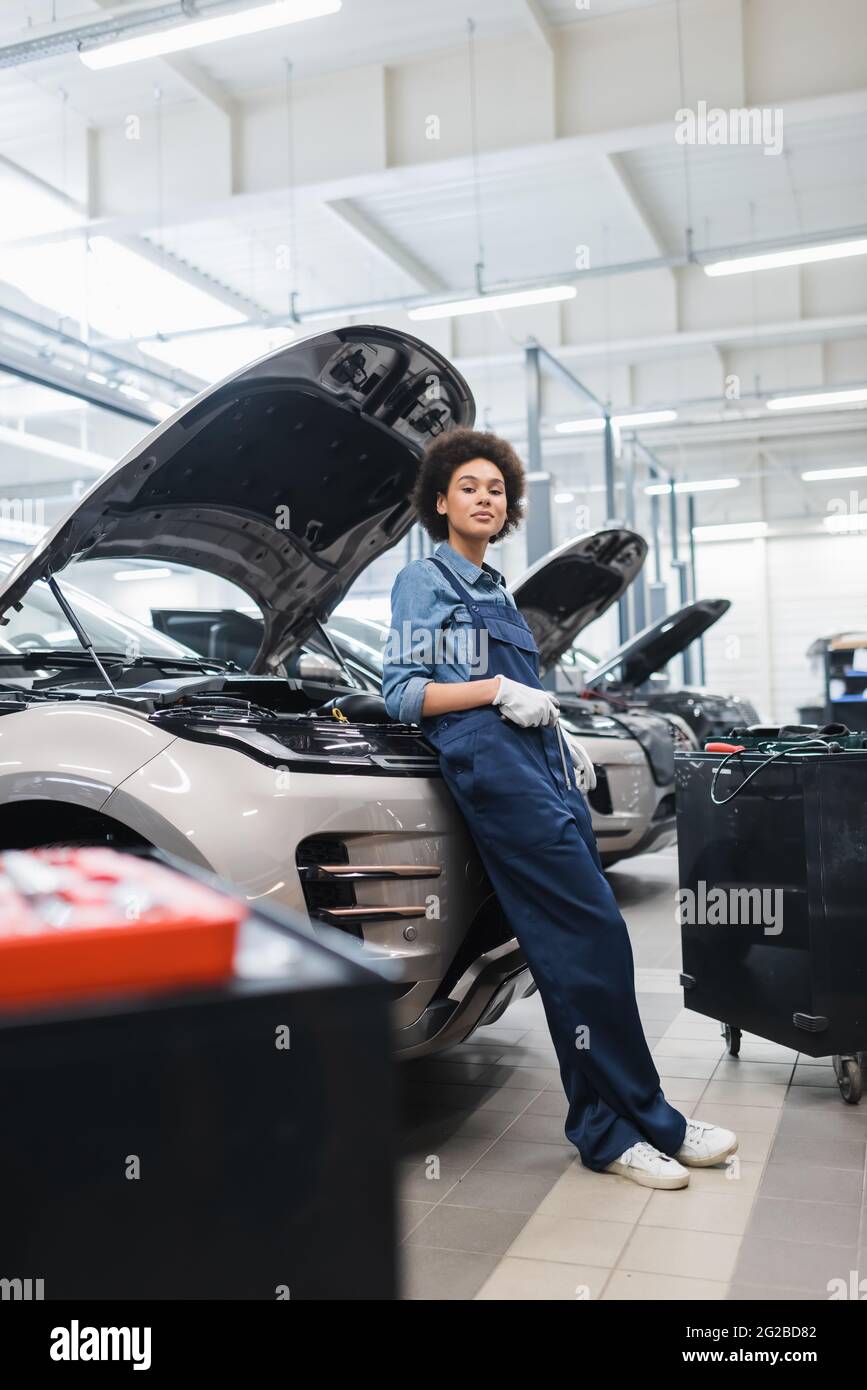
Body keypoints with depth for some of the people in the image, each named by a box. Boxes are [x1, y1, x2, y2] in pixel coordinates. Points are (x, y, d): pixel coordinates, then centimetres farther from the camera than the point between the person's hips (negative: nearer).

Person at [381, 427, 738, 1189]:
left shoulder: (496, 590, 27)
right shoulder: (425, 581, 4)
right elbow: (402, 695, -4)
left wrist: (559, 731, 16)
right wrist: (495, 691, -14)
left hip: (544, 766, 8)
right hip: (496, 770, -8)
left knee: (582, 950, 4)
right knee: (591, 940, -13)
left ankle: (607, 1127, 11)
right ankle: (648, 1122, -4)